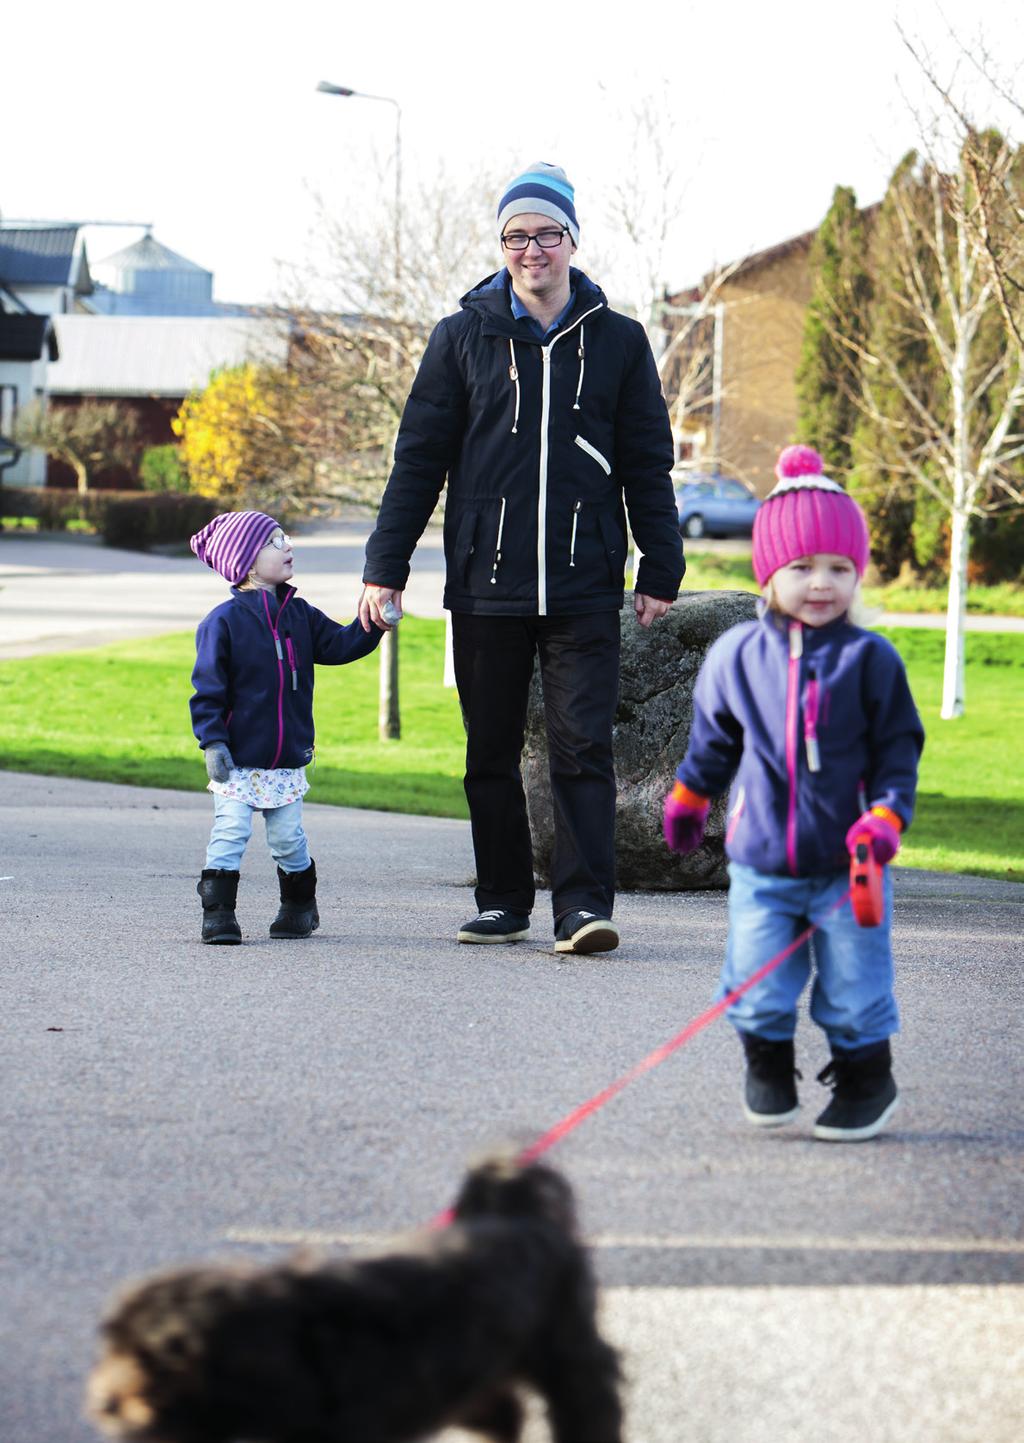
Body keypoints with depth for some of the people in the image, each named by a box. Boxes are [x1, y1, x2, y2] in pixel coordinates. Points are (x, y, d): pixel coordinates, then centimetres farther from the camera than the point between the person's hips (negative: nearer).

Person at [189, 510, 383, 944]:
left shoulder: (299, 615, 8)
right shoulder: (224, 621, -9)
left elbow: (338, 645, 8)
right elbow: (208, 689, -10)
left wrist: (373, 623, -7)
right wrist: (213, 742, -15)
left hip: (288, 759, 5)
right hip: (238, 760, -4)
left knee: (288, 838, 9)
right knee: (230, 832, -9)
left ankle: (299, 906, 27)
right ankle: (218, 913, -3)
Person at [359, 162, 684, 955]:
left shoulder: (618, 341, 6)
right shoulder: (463, 338, 6)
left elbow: (648, 465, 9)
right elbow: (420, 458, 7)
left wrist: (661, 573, 5)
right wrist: (385, 567, 3)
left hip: (584, 587, -1)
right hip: (485, 584, 1)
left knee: (583, 747, -8)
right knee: (492, 754, 7)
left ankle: (584, 904, -8)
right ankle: (503, 901, 16)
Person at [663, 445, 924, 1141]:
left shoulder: (870, 660, -5)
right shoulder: (737, 654, 1)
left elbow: (900, 746, 0)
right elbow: (713, 737, 17)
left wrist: (887, 816, -13)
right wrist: (688, 798, 26)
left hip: (846, 865, -2)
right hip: (762, 863, 2)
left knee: (854, 989, 5)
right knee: (759, 986, 5)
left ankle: (866, 1082, 25)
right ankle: (768, 1070, 29)